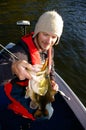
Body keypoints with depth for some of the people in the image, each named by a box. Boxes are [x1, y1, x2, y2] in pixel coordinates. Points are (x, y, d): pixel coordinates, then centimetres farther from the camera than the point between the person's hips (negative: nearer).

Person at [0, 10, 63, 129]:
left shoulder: (48, 48, -13)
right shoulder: (21, 51, -41)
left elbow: (50, 66, 7)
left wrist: (52, 80, -12)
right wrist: (13, 67, -79)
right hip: (20, 90, -7)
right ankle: (15, 107, 16)